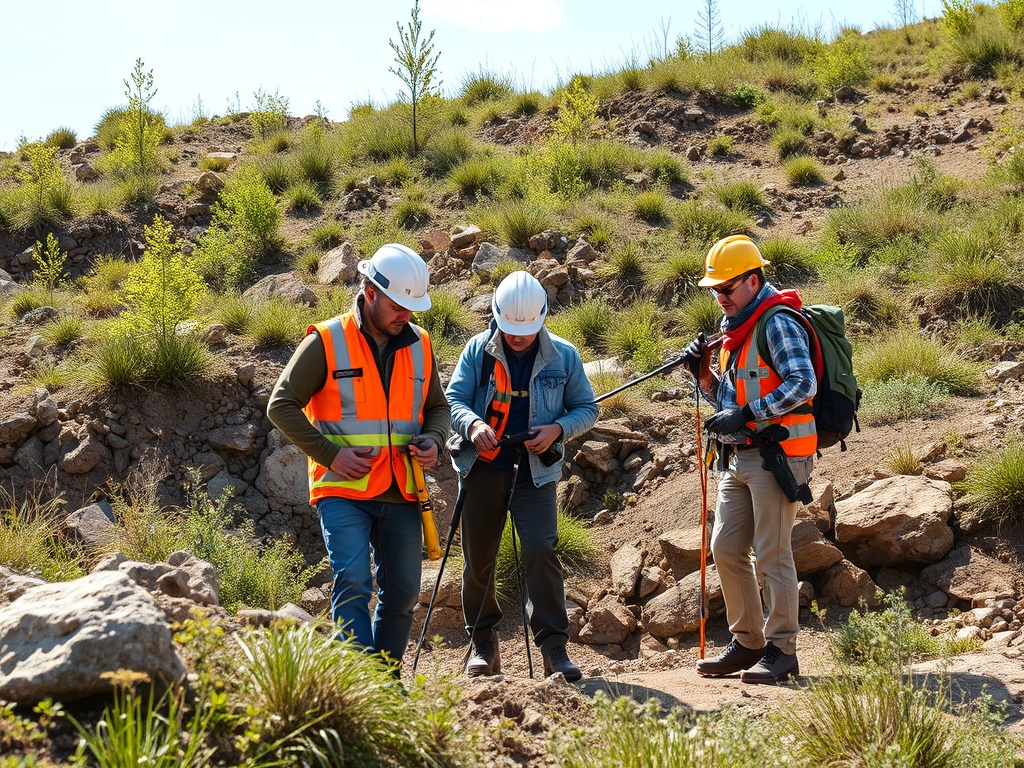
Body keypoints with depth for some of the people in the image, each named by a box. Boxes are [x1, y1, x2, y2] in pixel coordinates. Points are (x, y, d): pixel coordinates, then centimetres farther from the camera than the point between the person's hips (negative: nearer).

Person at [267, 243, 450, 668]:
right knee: (353, 584, -15)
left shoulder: (419, 345, 10)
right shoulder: (326, 342, -5)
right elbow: (281, 405, -5)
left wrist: (432, 440, 0)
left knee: (402, 592, 8)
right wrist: (331, 454, -13)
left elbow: (437, 407, 23)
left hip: (400, 493, 5)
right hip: (344, 492, -5)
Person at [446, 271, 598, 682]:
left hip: (535, 473, -1)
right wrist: (473, 424, -25)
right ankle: (483, 644, 24)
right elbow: (454, 398, -2)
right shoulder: (478, 350, 2)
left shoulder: (563, 356, 3)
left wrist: (558, 429, -10)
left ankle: (554, 647, -11)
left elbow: (587, 408, 11)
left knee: (540, 551, -16)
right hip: (482, 469, 1)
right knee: (477, 558, 7)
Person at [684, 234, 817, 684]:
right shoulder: (736, 330, 18)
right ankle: (748, 643, 17)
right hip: (739, 457, 9)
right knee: (726, 549, 8)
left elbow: (802, 384, -23)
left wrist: (745, 415, -24)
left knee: (771, 554, -7)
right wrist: (705, 375, 4)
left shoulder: (777, 323, -11)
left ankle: (782, 649, 1)